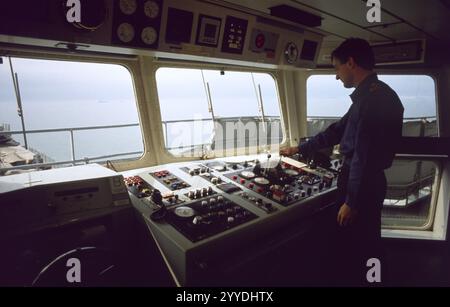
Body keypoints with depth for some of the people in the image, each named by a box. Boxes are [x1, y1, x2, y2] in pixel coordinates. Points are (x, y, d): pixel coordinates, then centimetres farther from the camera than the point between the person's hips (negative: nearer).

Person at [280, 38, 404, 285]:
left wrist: (351, 201, -19)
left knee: (353, 247, 6)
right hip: (366, 181, 10)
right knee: (365, 245, 21)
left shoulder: (373, 97, -20)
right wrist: (300, 149, 24)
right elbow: (338, 130, 19)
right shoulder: (374, 95, 13)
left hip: (361, 183, -10)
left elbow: (364, 155, -24)